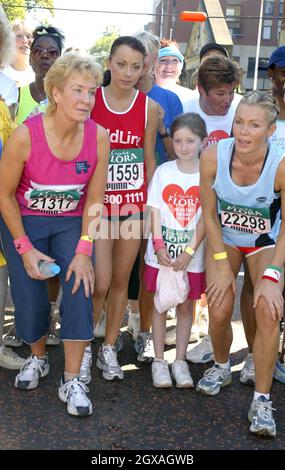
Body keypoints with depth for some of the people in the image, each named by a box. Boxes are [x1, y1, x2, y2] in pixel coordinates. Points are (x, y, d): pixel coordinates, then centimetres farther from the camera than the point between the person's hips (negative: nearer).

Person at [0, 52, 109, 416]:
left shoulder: (99, 137, -18)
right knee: (29, 297, 0)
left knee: (80, 288, -13)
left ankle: (71, 381, 2)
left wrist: (84, 250, -13)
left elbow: (94, 200, -7)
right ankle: (37, 358, 32)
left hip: (71, 222, 2)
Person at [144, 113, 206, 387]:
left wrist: (189, 252, -13)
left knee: (185, 306, 10)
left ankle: (180, 362, 21)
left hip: (192, 255, 0)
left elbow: (206, 218, -6)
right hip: (161, 252, 0)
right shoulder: (163, 171, -1)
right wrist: (159, 246, -13)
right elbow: (154, 211, -3)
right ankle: (159, 362, 19)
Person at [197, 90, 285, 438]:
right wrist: (221, 264, -12)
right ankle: (221, 367, 23)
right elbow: (209, 214, -10)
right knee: (219, 311, -12)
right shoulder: (213, 156, -24)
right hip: (224, 237, 1)